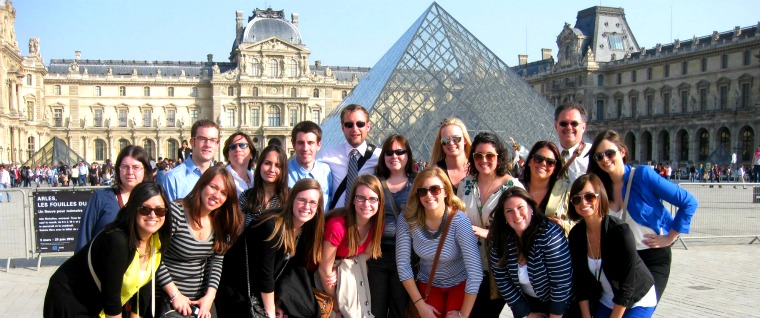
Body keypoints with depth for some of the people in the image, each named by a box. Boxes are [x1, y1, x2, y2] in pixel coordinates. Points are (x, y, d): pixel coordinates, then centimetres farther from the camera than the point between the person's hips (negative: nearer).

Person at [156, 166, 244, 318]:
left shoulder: (221, 222, 1)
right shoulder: (175, 212, -17)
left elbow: (217, 261, 3)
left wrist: (210, 296, -9)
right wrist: (175, 295, -17)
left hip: (203, 298, 6)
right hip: (168, 298, -6)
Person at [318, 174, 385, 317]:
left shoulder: (376, 223, -16)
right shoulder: (337, 225, -33)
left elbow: (366, 254, -2)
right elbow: (325, 270, -23)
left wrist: (340, 272, -21)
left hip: (355, 271, 5)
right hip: (333, 271, -5)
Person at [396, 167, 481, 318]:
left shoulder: (459, 222, -26)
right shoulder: (408, 220, -18)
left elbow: (475, 273, -26)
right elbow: (402, 263, -11)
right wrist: (419, 303, -11)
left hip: (460, 284, -2)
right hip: (428, 284, 2)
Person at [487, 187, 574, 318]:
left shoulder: (550, 235, -27)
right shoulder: (499, 239, -15)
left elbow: (561, 283, -26)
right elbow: (501, 279, -9)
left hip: (557, 304, -3)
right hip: (525, 302, 3)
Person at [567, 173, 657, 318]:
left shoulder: (620, 231, -26)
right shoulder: (575, 235, -11)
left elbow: (626, 286, -23)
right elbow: (580, 281, -5)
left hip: (638, 300, -5)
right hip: (606, 301, 5)